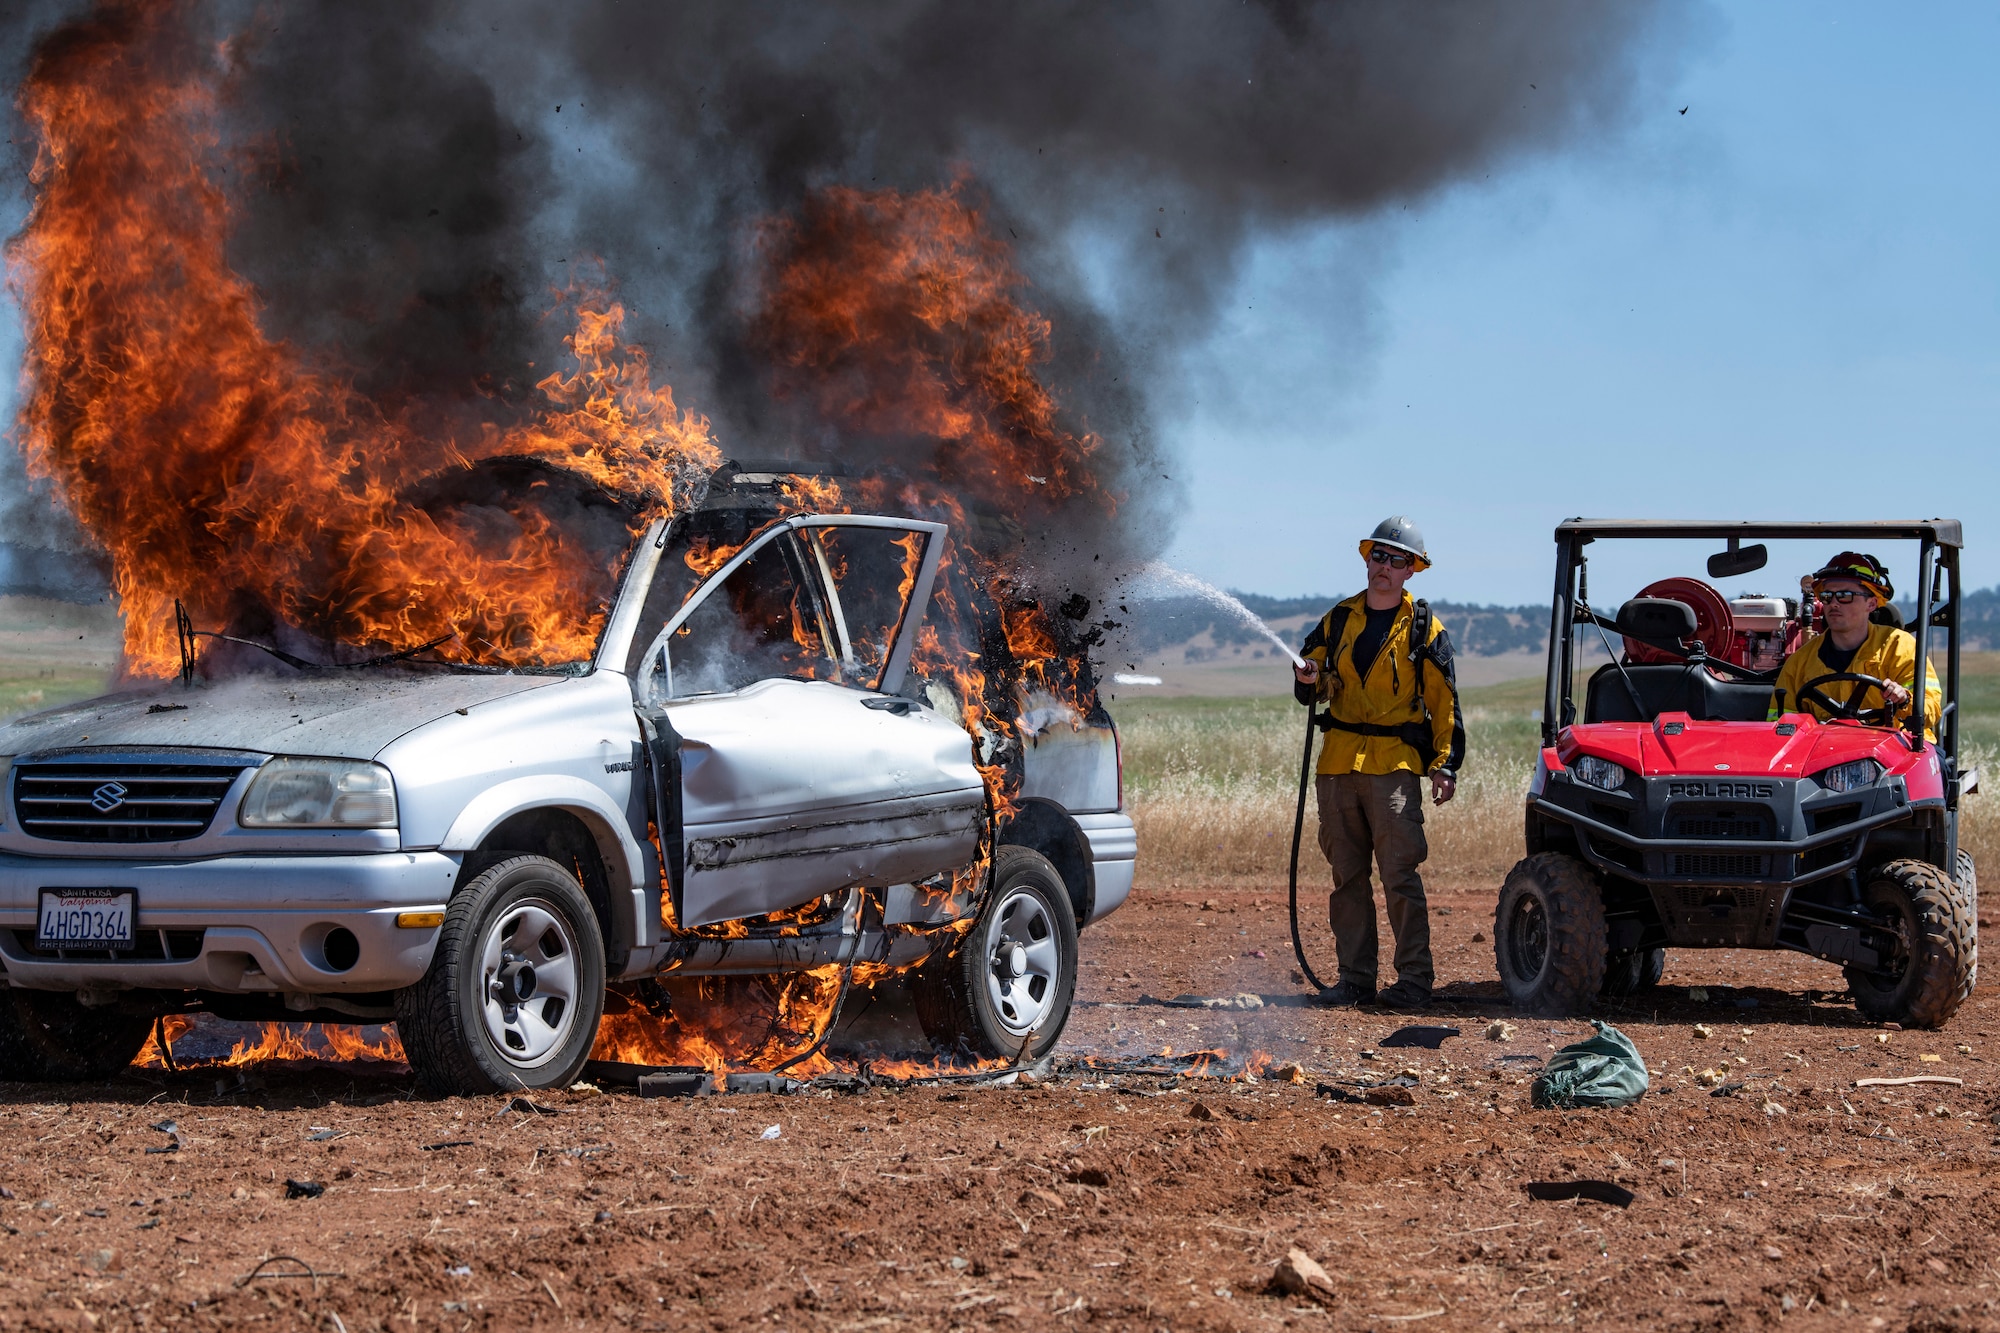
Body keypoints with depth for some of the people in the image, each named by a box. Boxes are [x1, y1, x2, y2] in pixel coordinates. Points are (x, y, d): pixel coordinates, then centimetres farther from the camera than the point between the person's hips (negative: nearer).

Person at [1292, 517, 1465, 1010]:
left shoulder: (1424, 629, 4)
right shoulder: (1339, 620, 15)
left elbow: (1444, 702, 2)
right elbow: (1310, 689, 18)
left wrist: (1446, 763, -8)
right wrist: (1309, 681, -7)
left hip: (1394, 765, -4)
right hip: (1338, 764, 4)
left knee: (1400, 876, -10)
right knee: (1347, 877, 6)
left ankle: (1414, 978, -6)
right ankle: (1355, 979, 10)